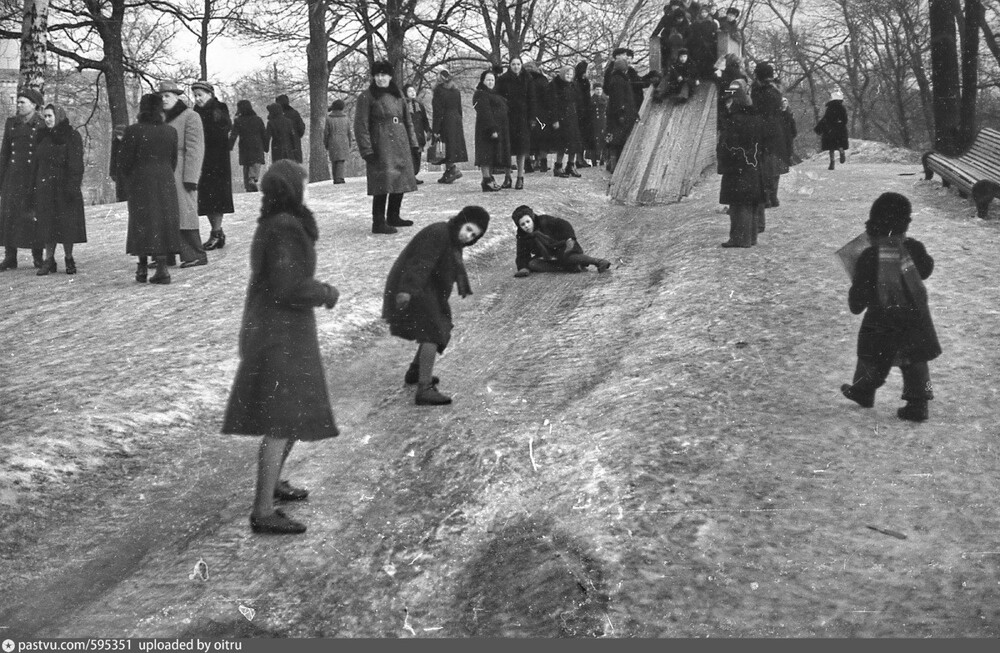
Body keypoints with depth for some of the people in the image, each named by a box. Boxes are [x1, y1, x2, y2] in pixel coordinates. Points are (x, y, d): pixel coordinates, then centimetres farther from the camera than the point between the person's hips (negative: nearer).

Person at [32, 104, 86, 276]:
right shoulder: (44, 137, 12)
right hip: (45, 188, 5)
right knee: (47, 224, 3)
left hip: (64, 187, -5)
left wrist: (72, 186, -17)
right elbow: (38, 163, 15)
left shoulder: (72, 136, -4)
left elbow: (76, 164, -9)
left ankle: (69, 259, 9)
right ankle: (49, 260, 6)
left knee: (67, 224, -1)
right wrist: (35, 187, 9)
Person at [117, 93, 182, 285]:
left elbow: (124, 161, -7)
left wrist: (125, 178, 12)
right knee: (164, 221, 6)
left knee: (142, 223, 8)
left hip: (140, 183, -2)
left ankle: (143, 267, 10)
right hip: (165, 182, 2)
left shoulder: (133, 131, -10)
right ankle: (162, 267, 1)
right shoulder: (170, 132, 1)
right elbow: (174, 160, 6)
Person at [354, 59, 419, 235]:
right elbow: (361, 126, -8)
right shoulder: (367, 97, -5)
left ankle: (393, 217, 25)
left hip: (400, 145, 7)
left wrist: (412, 143, 13)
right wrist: (367, 151, -14)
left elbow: (407, 121, 19)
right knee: (384, 183, -13)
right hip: (381, 146, -7)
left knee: (401, 180, 11)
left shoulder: (398, 95, 14)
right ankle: (378, 223, -10)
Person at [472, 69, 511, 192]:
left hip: (500, 129, 9)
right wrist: (492, 130, -25)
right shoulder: (480, 94, -8)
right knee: (487, 154, -10)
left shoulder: (495, 94, 21)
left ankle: (490, 179, 16)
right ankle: (487, 182, -12)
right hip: (488, 128, -9)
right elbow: (485, 113, -18)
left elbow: (503, 110, 25)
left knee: (493, 154, 10)